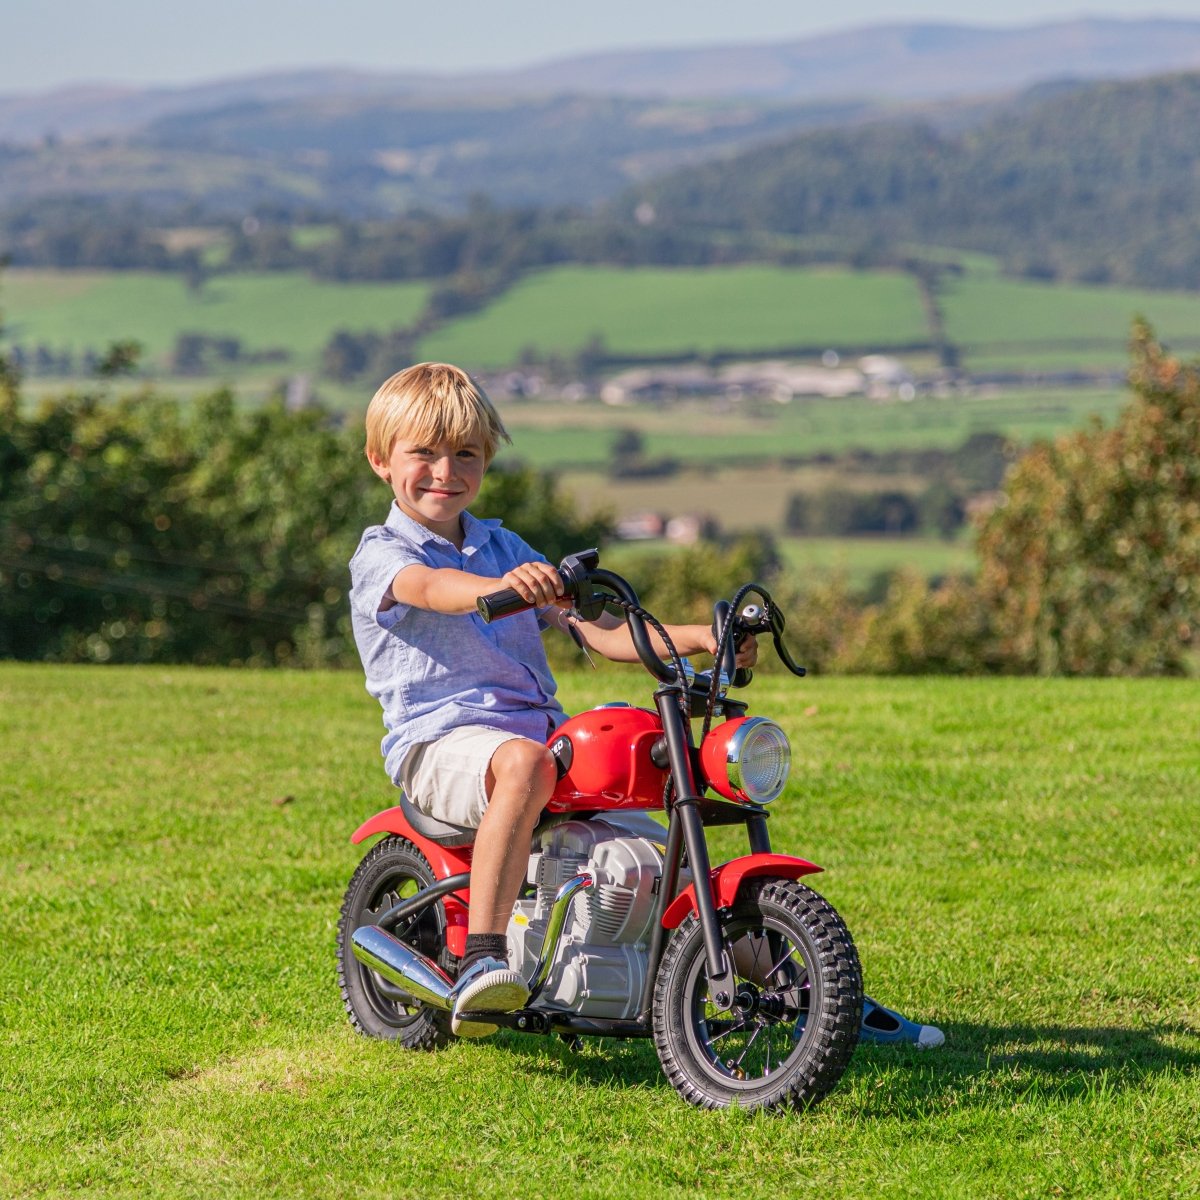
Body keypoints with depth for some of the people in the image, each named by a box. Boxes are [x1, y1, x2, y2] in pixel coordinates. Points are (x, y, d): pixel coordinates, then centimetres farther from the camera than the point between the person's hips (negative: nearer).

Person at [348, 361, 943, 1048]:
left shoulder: (503, 547, 22)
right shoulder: (382, 554, 2)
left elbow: (603, 634, 15)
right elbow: (429, 588, -25)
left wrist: (696, 639, -2)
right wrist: (499, 585, -46)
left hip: (541, 726, 7)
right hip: (439, 740, -7)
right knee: (524, 762, -40)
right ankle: (481, 961, -46)